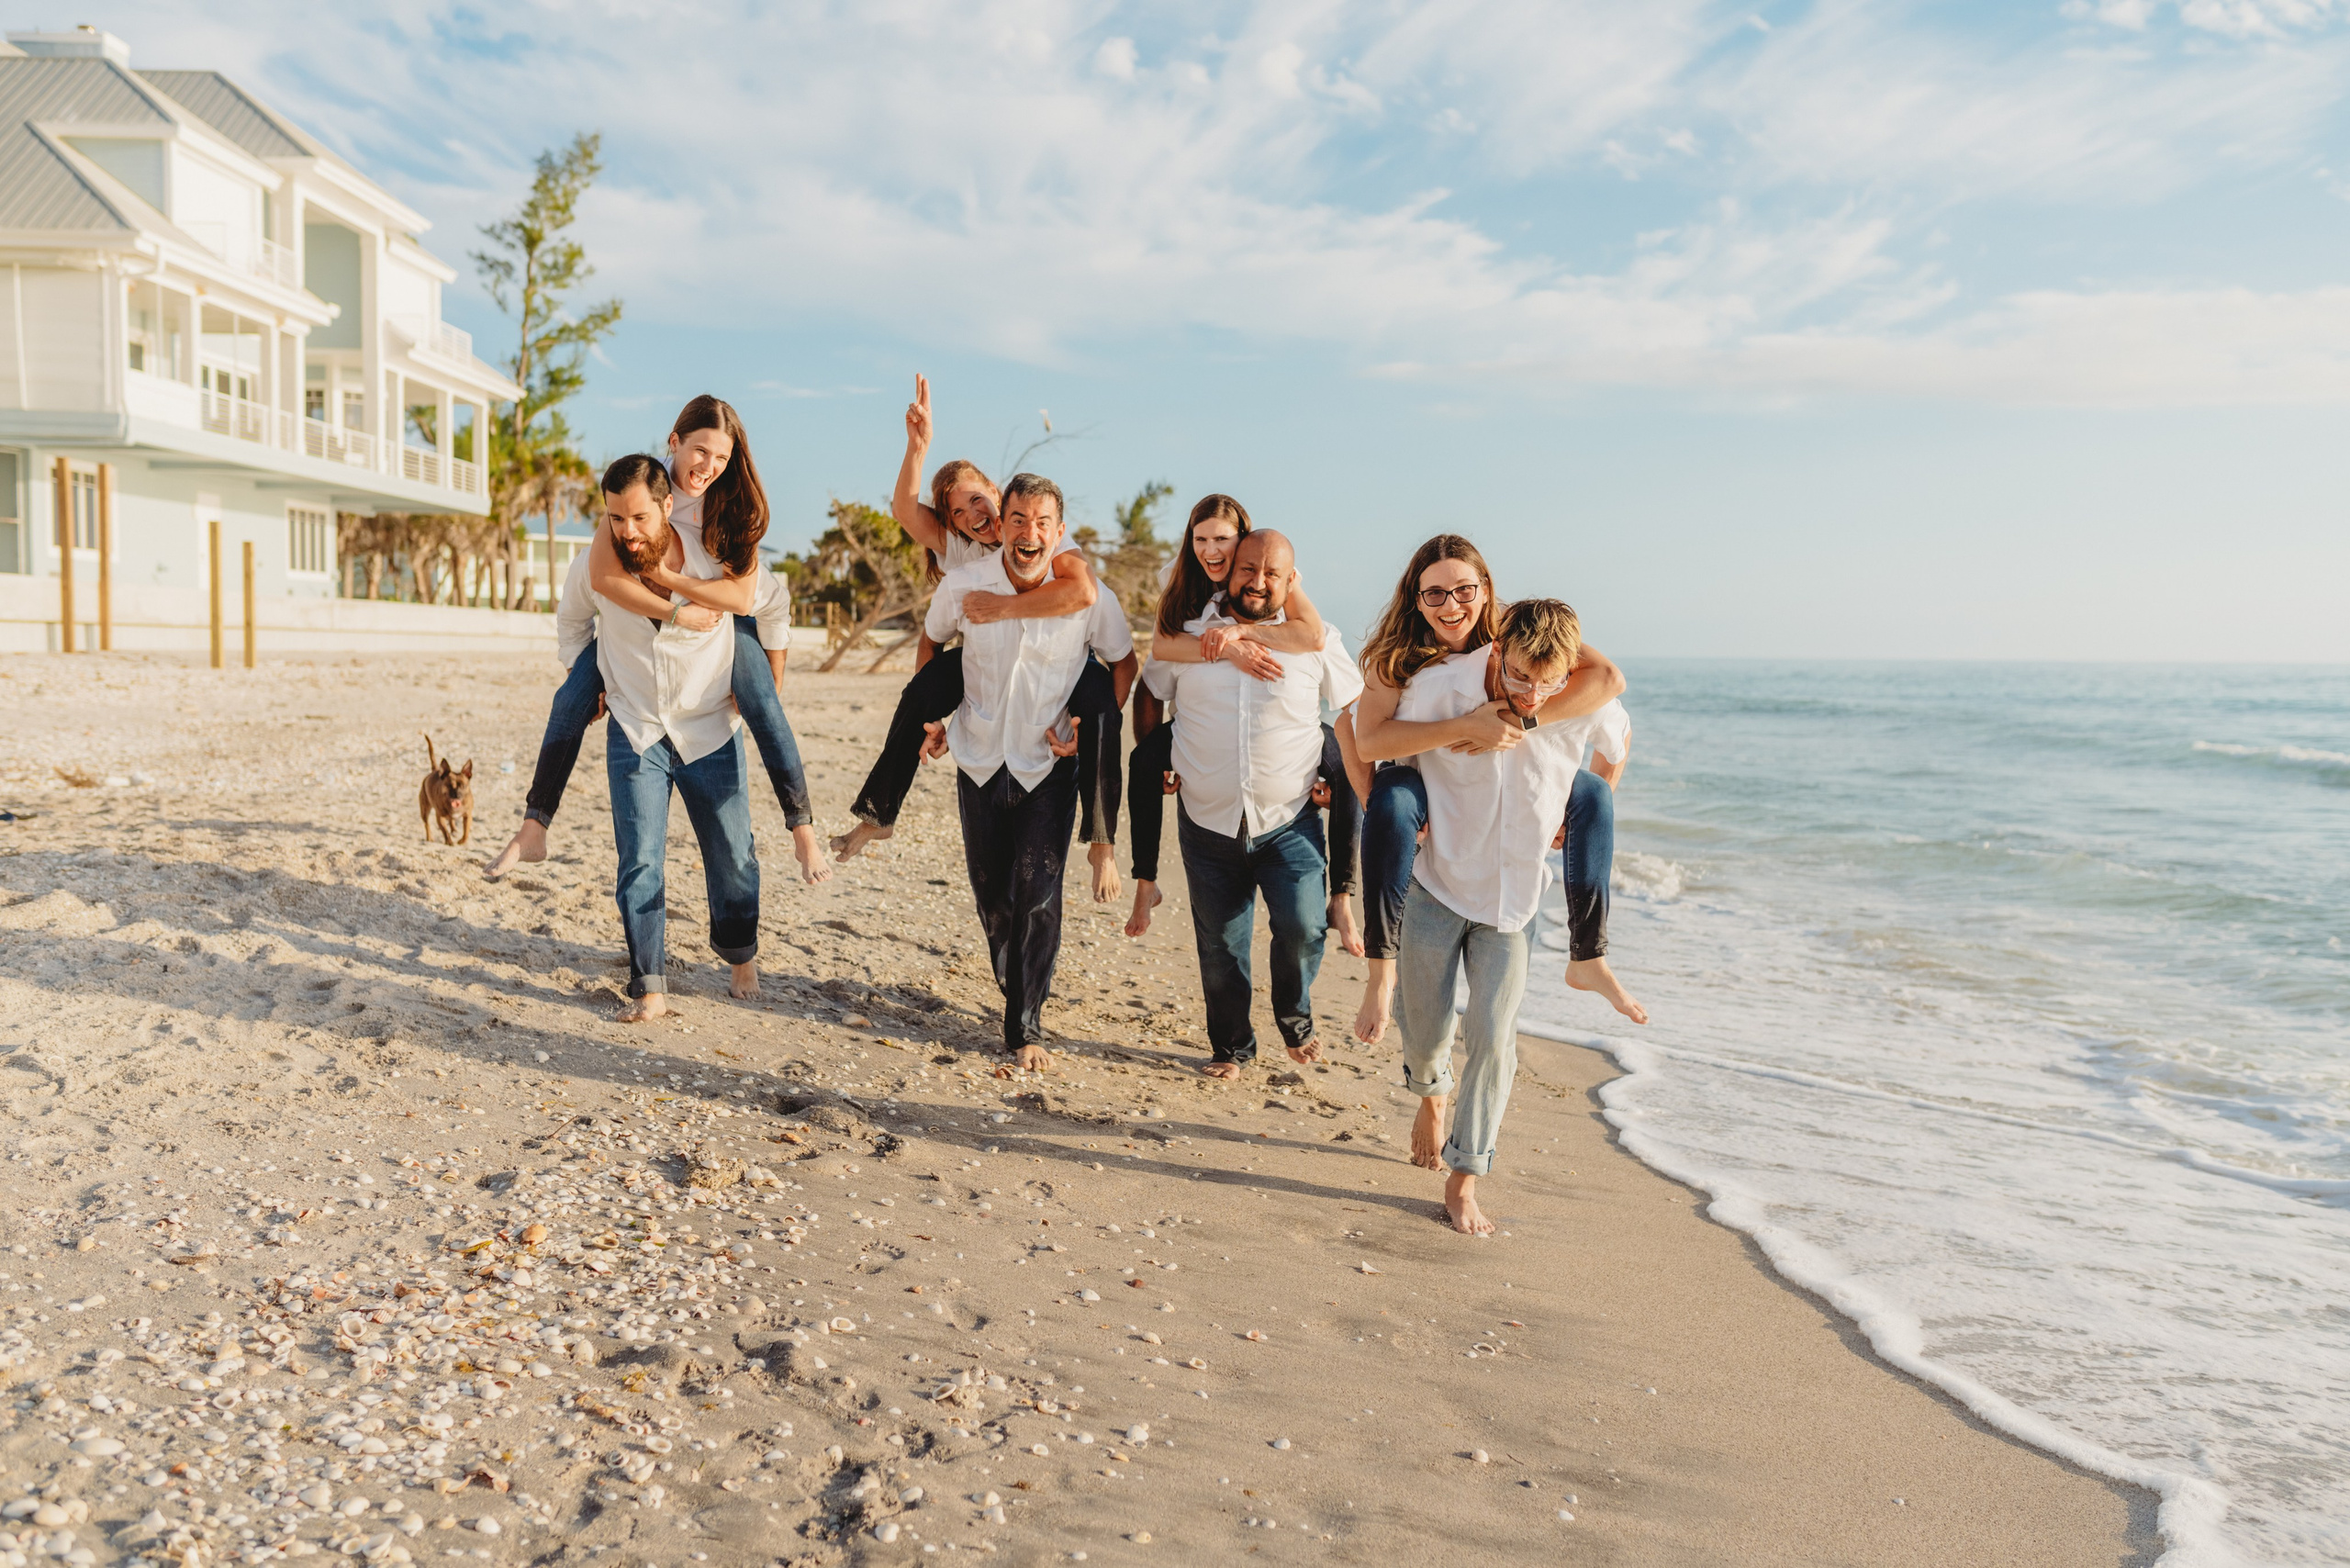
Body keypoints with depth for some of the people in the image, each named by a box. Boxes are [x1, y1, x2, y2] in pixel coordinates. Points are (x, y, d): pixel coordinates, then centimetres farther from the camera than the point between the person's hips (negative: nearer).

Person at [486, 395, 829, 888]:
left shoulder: (733, 502, -21)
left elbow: (740, 593, -29)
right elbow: (603, 574, -36)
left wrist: (664, 574, -38)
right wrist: (678, 613, -41)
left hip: (722, 617, 0)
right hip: (638, 613, 0)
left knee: (763, 707, -18)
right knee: (573, 699, -13)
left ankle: (802, 827, -6)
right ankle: (533, 828, -4)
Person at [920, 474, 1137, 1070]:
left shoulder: (1088, 597, -13)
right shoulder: (962, 586, -10)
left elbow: (1124, 662, 4)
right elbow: (932, 642, 12)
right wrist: (932, 716, 7)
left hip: (1049, 767, -2)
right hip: (979, 762, 2)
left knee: (1038, 898, -8)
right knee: (990, 892, 14)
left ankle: (1026, 1027, 4)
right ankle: (1017, 986, 41)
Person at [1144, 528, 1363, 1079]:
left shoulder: (1316, 641, 0)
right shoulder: (1185, 635, 2)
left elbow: (1356, 710, 12)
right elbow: (1150, 698, 17)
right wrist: (1160, 764, 13)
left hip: (1290, 822, -1)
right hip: (1208, 822, 1)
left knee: (1303, 928, -14)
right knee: (1219, 945, 9)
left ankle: (1296, 1020, 17)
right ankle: (1231, 1046, 30)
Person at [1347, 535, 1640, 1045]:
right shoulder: (1396, 653, -20)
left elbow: (1608, 678, -27)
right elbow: (1366, 741, -36)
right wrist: (1468, 726, -42)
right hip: (1423, 785, -3)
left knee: (1593, 793, -11)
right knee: (1390, 798, -37)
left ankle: (1588, 959, -7)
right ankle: (1381, 969, -33)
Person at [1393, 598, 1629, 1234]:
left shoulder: (1586, 705, -13)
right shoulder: (1439, 688, -19)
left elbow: (1619, 739, 12)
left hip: (1513, 894, 1)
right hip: (1437, 884, -1)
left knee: (1492, 1035, -8)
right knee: (1426, 1030, 8)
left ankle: (1463, 1182, 6)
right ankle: (1431, 1094, 45)